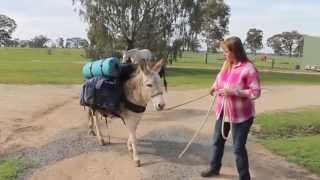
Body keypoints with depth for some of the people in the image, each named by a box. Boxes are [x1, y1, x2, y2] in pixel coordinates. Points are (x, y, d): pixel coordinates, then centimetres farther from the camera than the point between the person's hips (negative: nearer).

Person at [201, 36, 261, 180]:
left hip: (240, 115, -7)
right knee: (218, 141, 21)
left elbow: (255, 92, -22)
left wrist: (233, 91, -27)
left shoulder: (248, 68, -22)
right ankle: (214, 168, 43)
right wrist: (215, 86, 1)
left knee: (238, 148, 3)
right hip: (222, 111, 7)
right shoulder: (226, 64, 0)